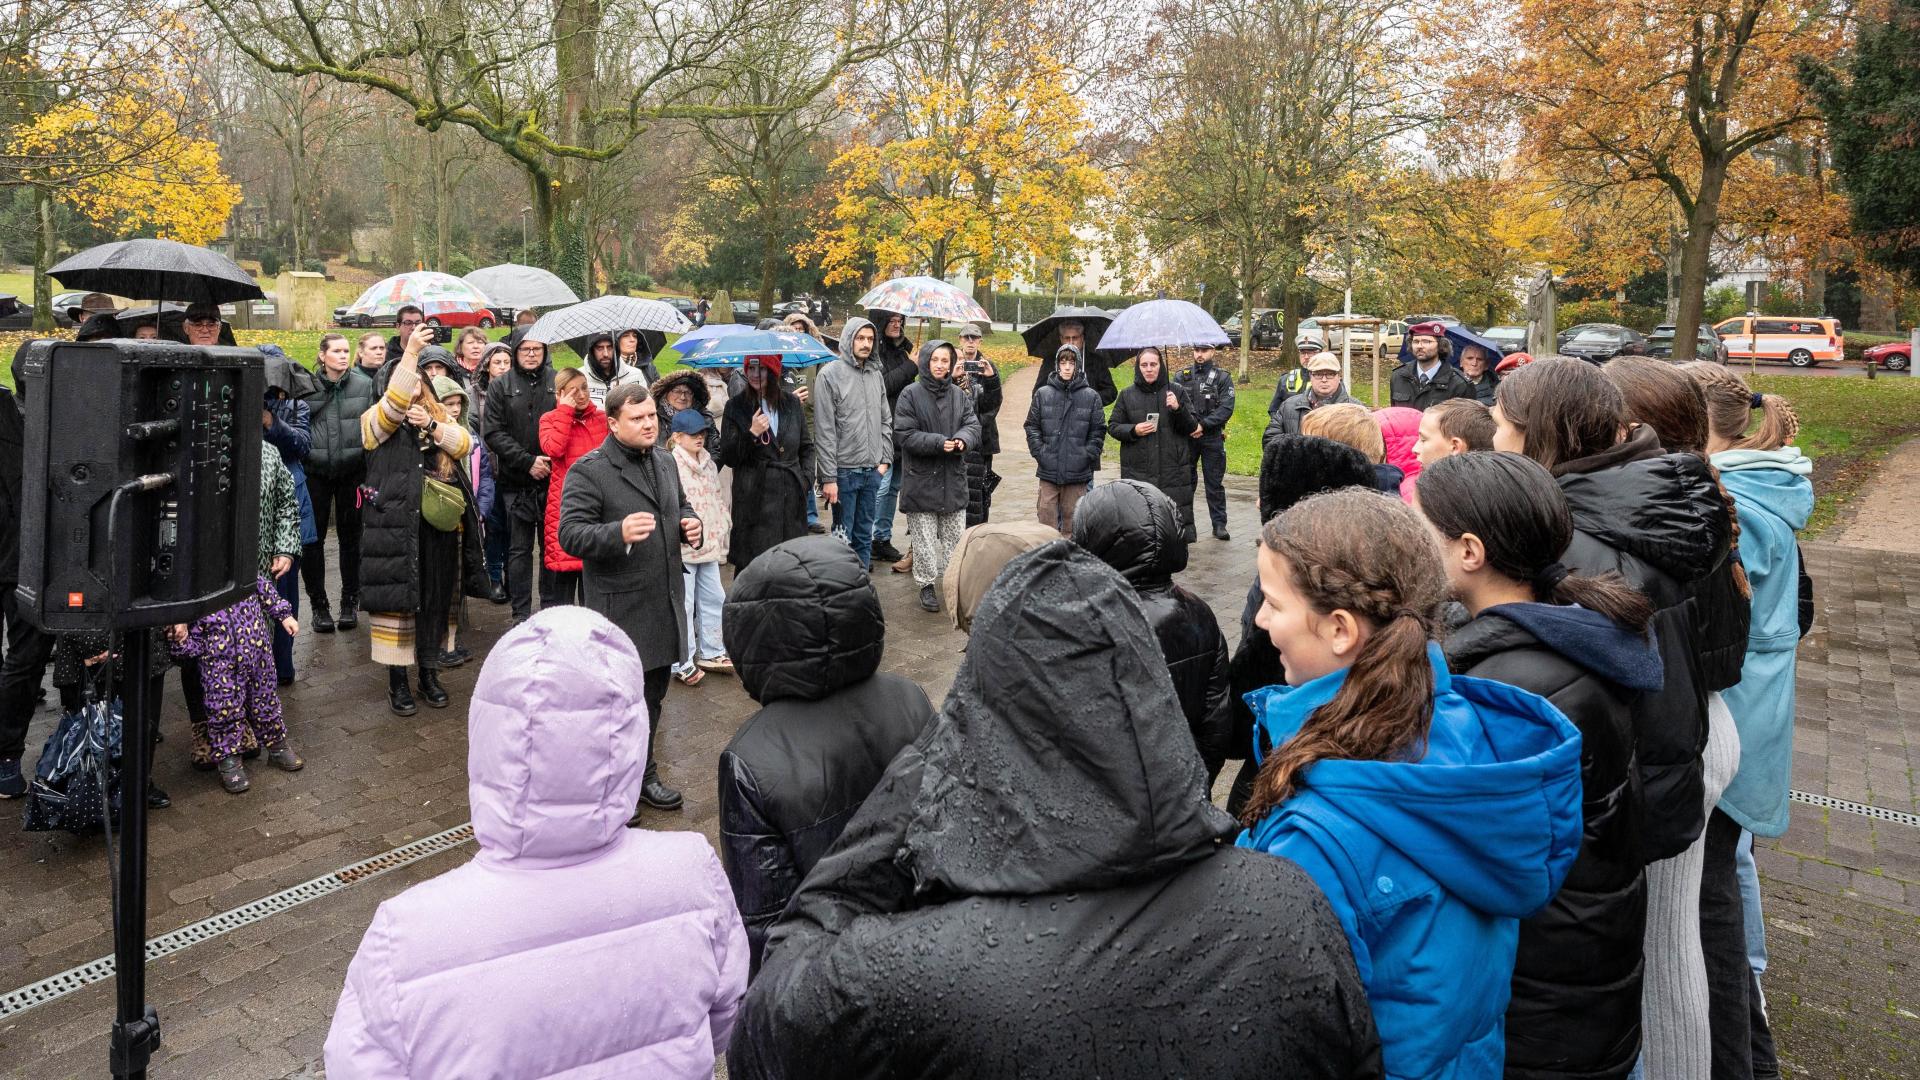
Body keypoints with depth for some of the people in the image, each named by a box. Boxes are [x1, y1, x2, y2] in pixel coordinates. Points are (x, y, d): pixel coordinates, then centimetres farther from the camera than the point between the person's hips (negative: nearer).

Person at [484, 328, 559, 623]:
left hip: (553, 478, 0)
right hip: (516, 480, 0)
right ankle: (521, 612, 11)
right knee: (519, 549, 5)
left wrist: (554, 459, -9)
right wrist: (528, 461, -11)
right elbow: (495, 433, 0)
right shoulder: (500, 387, 6)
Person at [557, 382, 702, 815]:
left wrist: (689, 522, 2)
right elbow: (570, 534, -20)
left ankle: (643, 774, 35)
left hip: (664, 602, 8)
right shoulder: (588, 471, -15)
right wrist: (619, 533, -37)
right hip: (619, 608, -7)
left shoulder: (664, 460, 9)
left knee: (652, 695, 19)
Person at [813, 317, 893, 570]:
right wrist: (828, 477, -15)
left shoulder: (876, 374, 10)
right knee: (843, 536, 2)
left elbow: (886, 421, 17)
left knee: (865, 535, 13)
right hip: (845, 471, -5)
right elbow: (824, 431, -12)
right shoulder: (830, 375, -9)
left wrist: (884, 459, 6)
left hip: (873, 472, 6)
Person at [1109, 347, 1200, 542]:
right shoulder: (1127, 395, 8)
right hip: (1137, 471, 1)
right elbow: (1113, 426, 12)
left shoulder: (1177, 391, 6)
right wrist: (1133, 430, -7)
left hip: (1173, 470, -1)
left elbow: (1192, 427, 5)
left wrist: (1178, 409, -14)